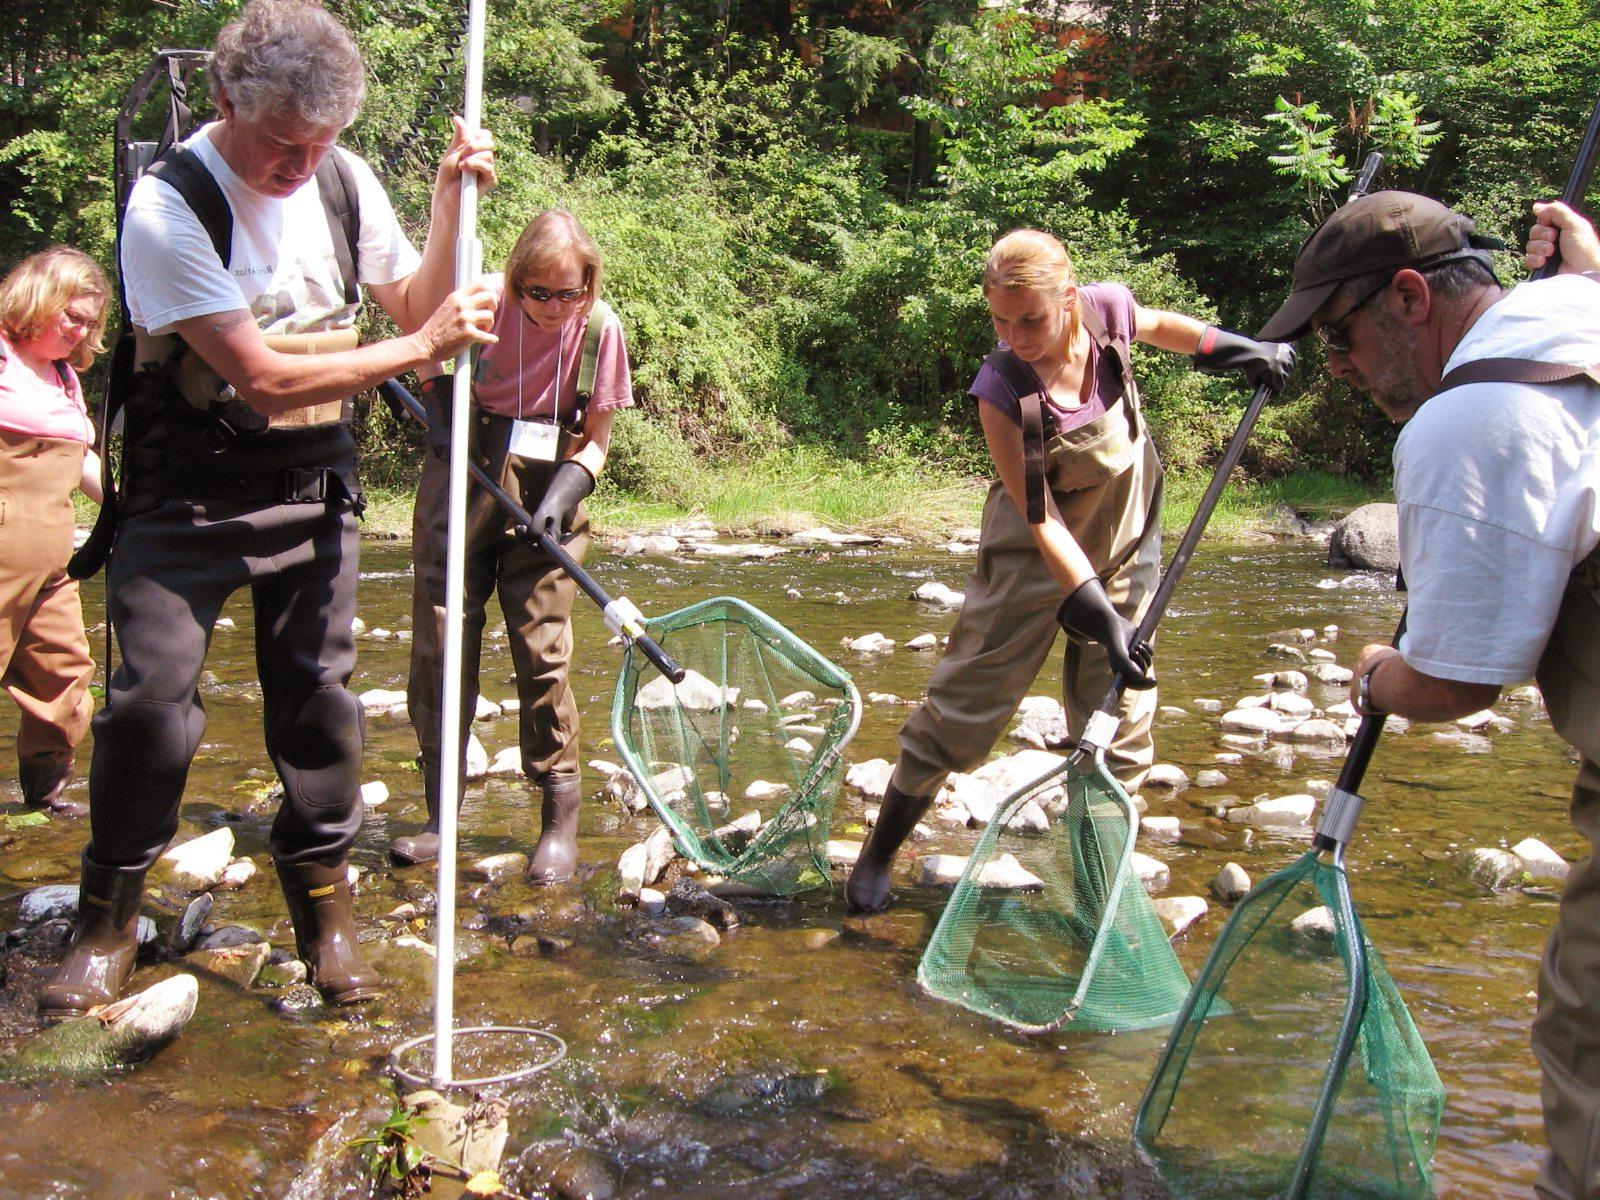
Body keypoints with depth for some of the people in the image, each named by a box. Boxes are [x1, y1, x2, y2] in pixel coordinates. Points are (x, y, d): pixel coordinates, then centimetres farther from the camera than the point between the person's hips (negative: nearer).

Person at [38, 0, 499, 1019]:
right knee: (153, 696, -10)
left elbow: (414, 305, 13)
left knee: (319, 691, 5)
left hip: (316, 486, 4)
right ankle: (109, 917, 10)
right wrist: (422, 348, -18)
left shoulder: (344, 182, 0)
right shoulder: (168, 207, -18)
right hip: (188, 492, -4)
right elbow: (261, 376, -22)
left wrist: (451, 202, -3)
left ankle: (323, 904, 20)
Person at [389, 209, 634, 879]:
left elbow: (595, 440, 0)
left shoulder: (599, 327, -6)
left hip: (545, 485, 0)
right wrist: (439, 398, -8)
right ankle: (440, 817, 13)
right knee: (439, 644, 0)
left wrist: (564, 493, -17)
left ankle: (560, 821, 6)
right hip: (462, 477, 1)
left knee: (543, 650, -6)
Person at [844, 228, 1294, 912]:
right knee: (967, 700, -1)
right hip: (1033, 554, -4)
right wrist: (1099, 617, -30)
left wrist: (1238, 349, -3)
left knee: (1119, 710, 6)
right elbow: (1041, 518, -26)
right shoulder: (1001, 390, -28)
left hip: (1125, 544, 4)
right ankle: (880, 850, 17)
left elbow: (1158, 326, 9)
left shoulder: (1108, 310, -19)